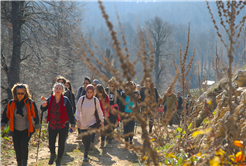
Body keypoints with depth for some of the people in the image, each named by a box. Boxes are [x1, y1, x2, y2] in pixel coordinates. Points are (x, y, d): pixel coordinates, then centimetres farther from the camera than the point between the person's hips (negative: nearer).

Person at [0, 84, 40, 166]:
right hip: (16, 130, 3)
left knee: (23, 144, -20)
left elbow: (35, 115, 1)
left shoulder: (30, 103, -9)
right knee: (17, 147, 5)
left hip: (27, 129, -3)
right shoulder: (11, 103, -2)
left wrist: (37, 125, 8)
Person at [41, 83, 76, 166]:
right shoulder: (50, 99, -2)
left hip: (63, 125, -2)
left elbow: (70, 113, -8)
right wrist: (43, 106, -16)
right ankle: (52, 155, 36)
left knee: (61, 144, 5)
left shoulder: (65, 100, -10)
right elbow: (43, 109, 7)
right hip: (52, 125, 2)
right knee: (51, 143, 4)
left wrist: (72, 124, -12)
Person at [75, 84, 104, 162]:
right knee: (84, 139, 11)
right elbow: (78, 110, -5)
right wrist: (78, 120, -16)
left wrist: (102, 121, 6)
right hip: (83, 123, 2)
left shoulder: (95, 100, -5)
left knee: (89, 137, -18)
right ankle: (86, 149, 43)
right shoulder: (81, 99, -6)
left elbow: (99, 111, 3)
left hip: (92, 123, -1)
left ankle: (86, 155, -9)